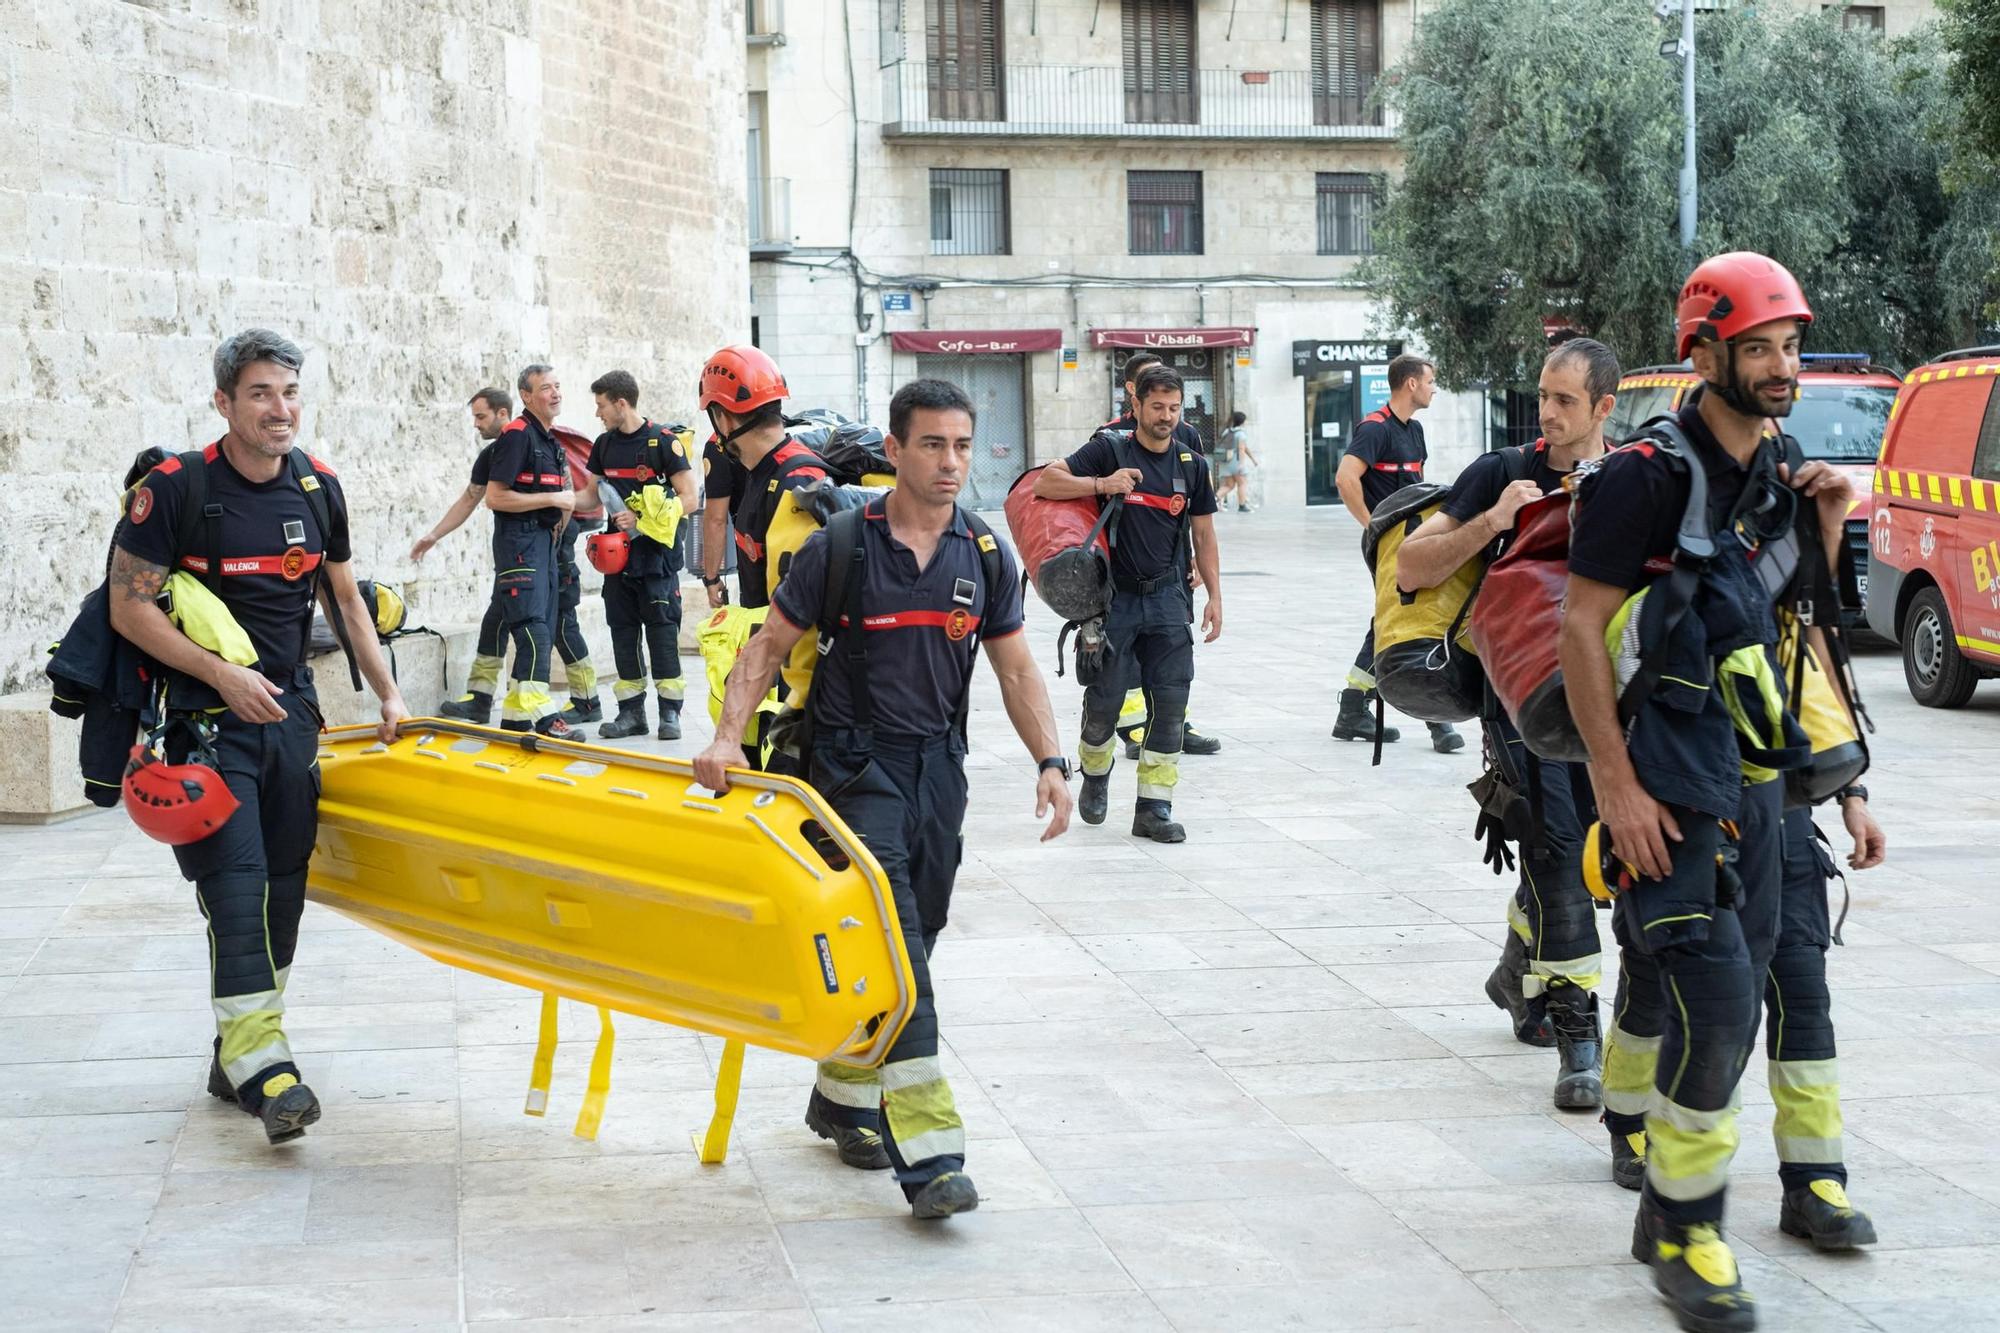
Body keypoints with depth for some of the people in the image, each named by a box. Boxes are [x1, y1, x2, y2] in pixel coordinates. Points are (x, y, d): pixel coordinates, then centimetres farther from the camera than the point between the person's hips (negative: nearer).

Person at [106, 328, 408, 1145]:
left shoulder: (317, 488, 6)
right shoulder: (176, 489, -11)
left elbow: (343, 596, 17)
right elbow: (129, 607, -11)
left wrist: (384, 690, 13)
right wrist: (222, 674, -17)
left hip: (289, 707, 6)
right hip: (206, 712, -5)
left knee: (283, 884, 6)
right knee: (235, 879, -15)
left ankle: (237, 1057, 16)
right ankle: (258, 1058, -19)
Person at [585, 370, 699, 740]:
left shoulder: (664, 441, -8)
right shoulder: (604, 445, 12)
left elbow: (688, 499, -11)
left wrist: (643, 519, -18)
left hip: (657, 556, -6)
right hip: (619, 556, 6)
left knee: (662, 632, -5)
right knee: (623, 633, 7)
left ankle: (670, 711, -1)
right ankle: (631, 712, 12)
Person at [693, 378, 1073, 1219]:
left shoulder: (986, 557, 4)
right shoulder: (840, 547, -7)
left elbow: (1016, 671, 8)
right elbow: (768, 646, -3)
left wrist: (1050, 760, -5)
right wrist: (728, 737, -16)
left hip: (939, 764, 5)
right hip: (856, 762, -5)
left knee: (913, 939, 12)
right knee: (890, 945, -15)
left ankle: (841, 1101, 34)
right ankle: (927, 1156, -19)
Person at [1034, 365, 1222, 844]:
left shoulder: (1192, 465, 9)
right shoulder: (1109, 450, -3)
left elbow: (1203, 535, 15)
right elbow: (1045, 483, -10)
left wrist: (1215, 596, 8)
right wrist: (1102, 485, -22)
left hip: (1167, 597, 3)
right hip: (1113, 596, -3)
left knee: (1170, 701, -4)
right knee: (1104, 699, -2)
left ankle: (1154, 808, 1)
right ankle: (1095, 775, 29)